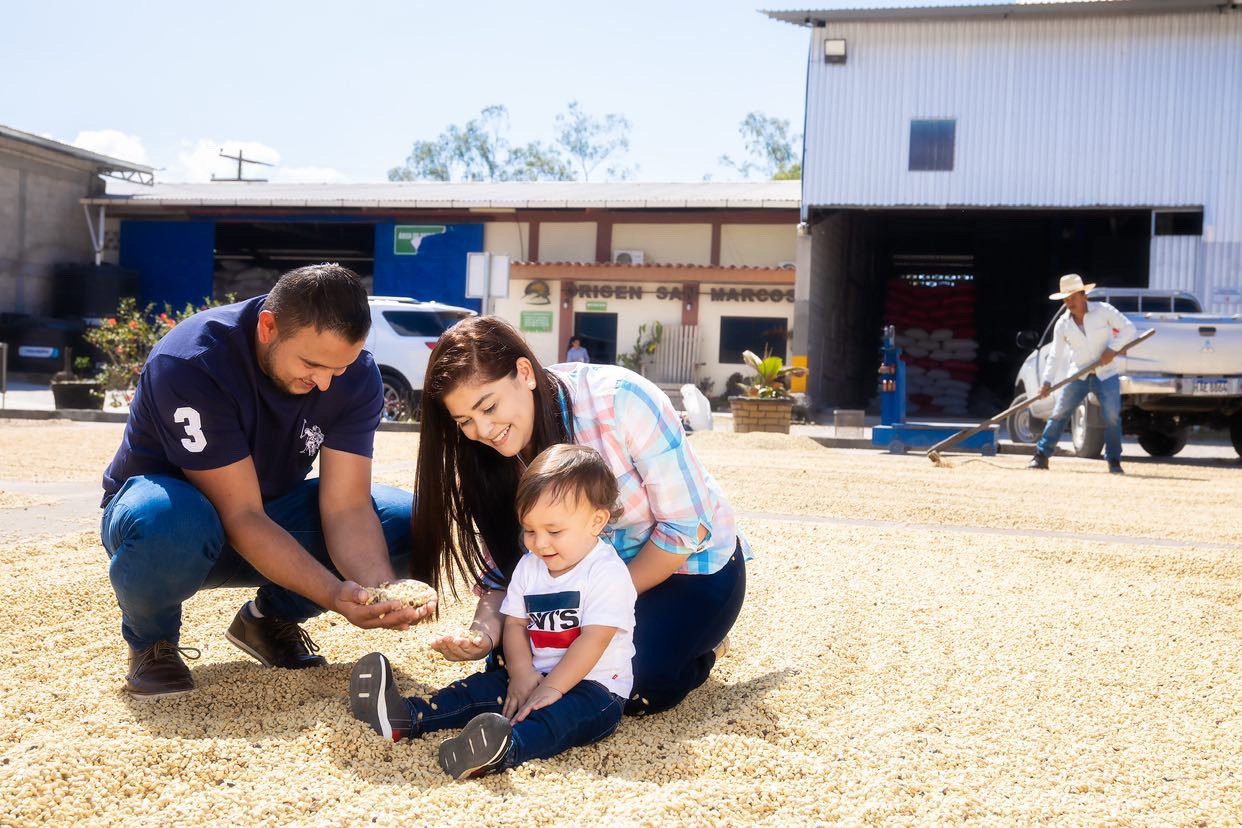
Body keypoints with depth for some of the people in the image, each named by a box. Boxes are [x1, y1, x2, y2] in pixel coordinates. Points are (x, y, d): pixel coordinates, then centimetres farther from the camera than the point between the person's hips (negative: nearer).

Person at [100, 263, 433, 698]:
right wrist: (334, 595, -44)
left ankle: (271, 618, 6)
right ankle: (151, 639, -6)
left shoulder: (357, 375, -17)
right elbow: (241, 517, -33)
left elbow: (346, 506, -21)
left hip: (273, 521, 5)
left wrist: (381, 590, -40)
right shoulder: (189, 364, -31)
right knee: (169, 524, -42)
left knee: (410, 523, -17)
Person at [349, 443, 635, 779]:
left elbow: (594, 639, -21)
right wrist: (522, 674, -11)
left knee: (564, 712, -37)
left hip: (594, 685, -8)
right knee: (483, 687, -8)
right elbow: (514, 624, 6)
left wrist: (551, 688, -24)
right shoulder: (528, 566, 8)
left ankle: (506, 748, -65)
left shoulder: (607, 572, -16)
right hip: (534, 675, 9)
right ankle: (405, 717, -21)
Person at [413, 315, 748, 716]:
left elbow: (687, 527, -24)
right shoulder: (494, 459, -12)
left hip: (689, 560, -5)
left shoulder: (621, 398, -30)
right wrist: (484, 629, -30)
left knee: (636, 686, -25)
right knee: (514, 655, -12)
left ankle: (698, 637, 7)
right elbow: (501, 567, -9)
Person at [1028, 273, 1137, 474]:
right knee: (1059, 414, -1)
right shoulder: (1062, 324, -2)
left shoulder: (1103, 310, -9)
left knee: (1112, 416, -13)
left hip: (1106, 374, -2)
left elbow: (1129, 328, -6)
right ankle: (1041, 456, 6)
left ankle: (1114, 461, -1)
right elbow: (1056, 356, -1)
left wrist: (1112, 349, -18)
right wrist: (1047, 381, -11)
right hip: (1078, 375, 2)